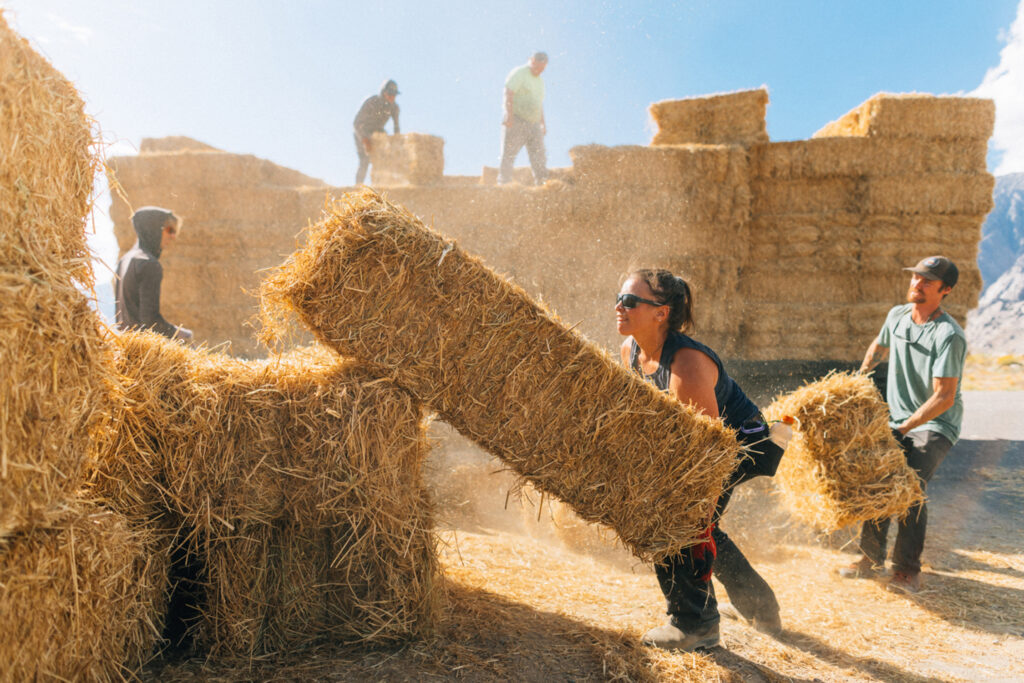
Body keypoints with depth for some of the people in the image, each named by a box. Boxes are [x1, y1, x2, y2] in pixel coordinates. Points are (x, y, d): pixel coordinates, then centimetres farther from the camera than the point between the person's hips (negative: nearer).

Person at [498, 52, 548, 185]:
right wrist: (510, 115, -24)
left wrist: (543, 124, 22)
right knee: (508, 155, -9)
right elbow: (509, 94, -14)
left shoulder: (540, 80, 22)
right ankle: (503, 183, -8)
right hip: (516, 121, -7)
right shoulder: (518, 73, -3)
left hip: (534, 124, 7)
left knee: (539, 157, -2)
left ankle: (542, 183, -3)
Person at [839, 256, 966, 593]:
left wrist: (903, 429, -26)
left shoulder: (950, 336, -20)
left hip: (936, 425, -6)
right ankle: (871, 557, 16)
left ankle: (908, 569, -7)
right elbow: (878, 347, 24)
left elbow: (944, 397, -22)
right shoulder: (897, 315, 0)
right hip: (897, 419, 6)